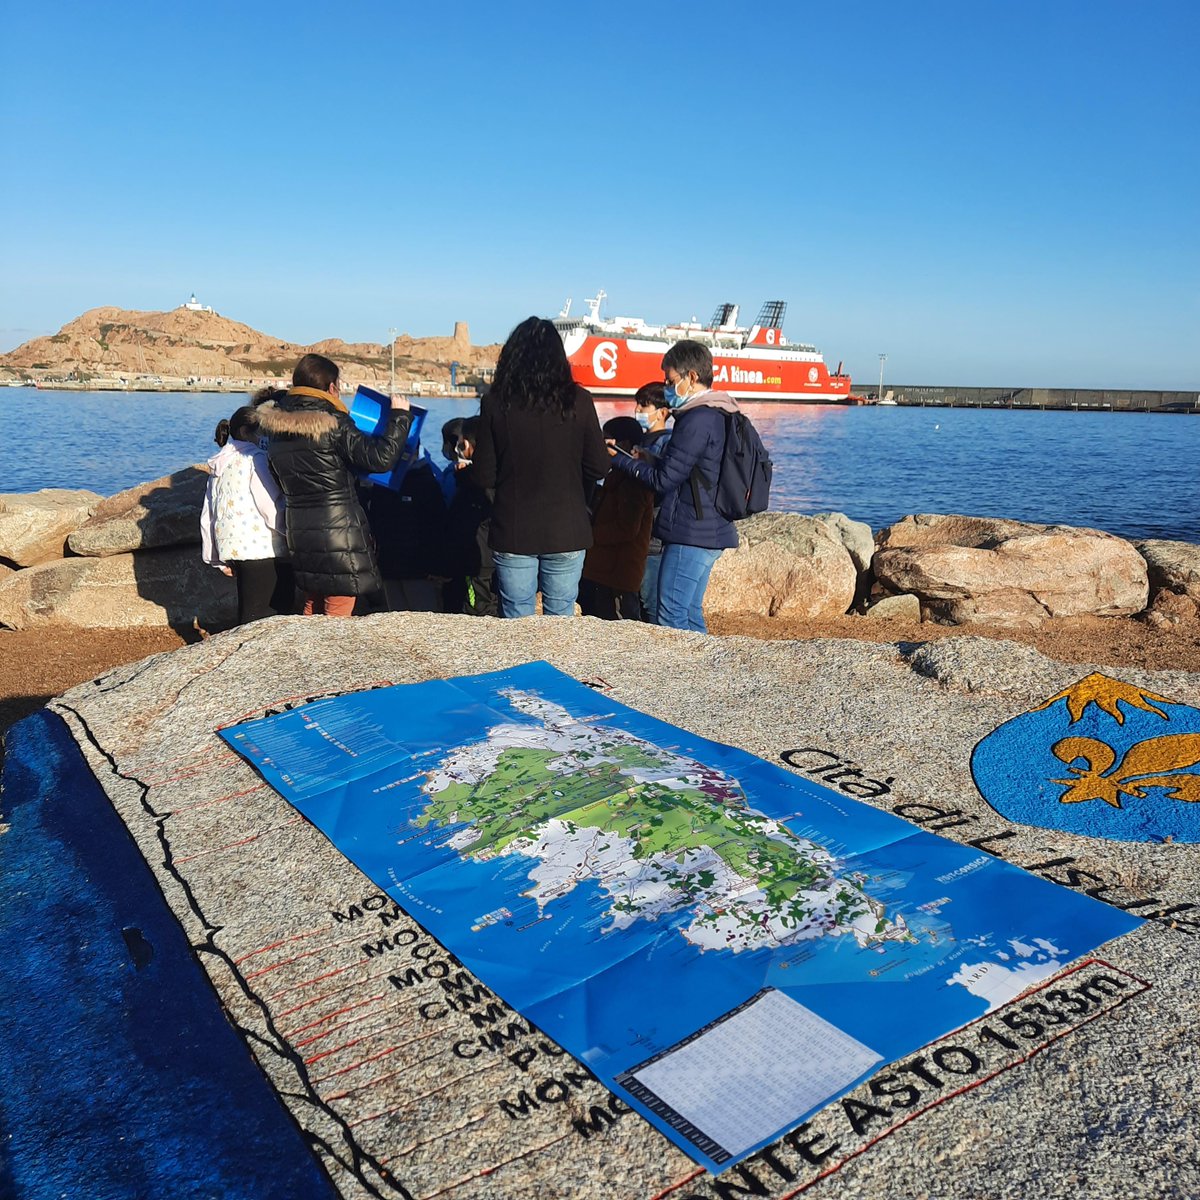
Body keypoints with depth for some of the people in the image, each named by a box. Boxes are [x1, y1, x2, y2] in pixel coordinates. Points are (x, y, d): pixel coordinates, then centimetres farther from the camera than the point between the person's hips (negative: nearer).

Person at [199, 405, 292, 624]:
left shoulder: (219, 466, 20)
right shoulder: (255, 458, -7)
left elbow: (207, 515, 21)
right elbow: (272, 507, -16)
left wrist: (218, 559, 24)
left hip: (232, 549, 9)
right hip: (262, 550, -9)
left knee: (249, 616, 13)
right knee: (265, 620, -8)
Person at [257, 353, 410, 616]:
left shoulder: (277, 427, 7)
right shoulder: (333, 423, -15)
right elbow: (381, 458, -19)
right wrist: (399, 415, -7)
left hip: (299, 530, 7)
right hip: (339, 531, -7)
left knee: (313, 607, 21)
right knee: (338, 614, 1)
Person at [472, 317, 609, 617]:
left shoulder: (495, 402, -7)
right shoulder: (579, 401, -6)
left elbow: (484, 477, -4)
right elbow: (599, 468, -1)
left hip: (513, 533, 0)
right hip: (566, 533, 0)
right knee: (561, 622, 12)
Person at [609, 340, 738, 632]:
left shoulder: (698, 420, -17)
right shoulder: (719, 415, 14)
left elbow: (663, 479, -15)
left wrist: (618, 459, -5)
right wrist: (651, 459, 11)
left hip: (690, 535, -10)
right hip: (710, 533, 10)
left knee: (671, 620, -5)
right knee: (691, 616, 16)